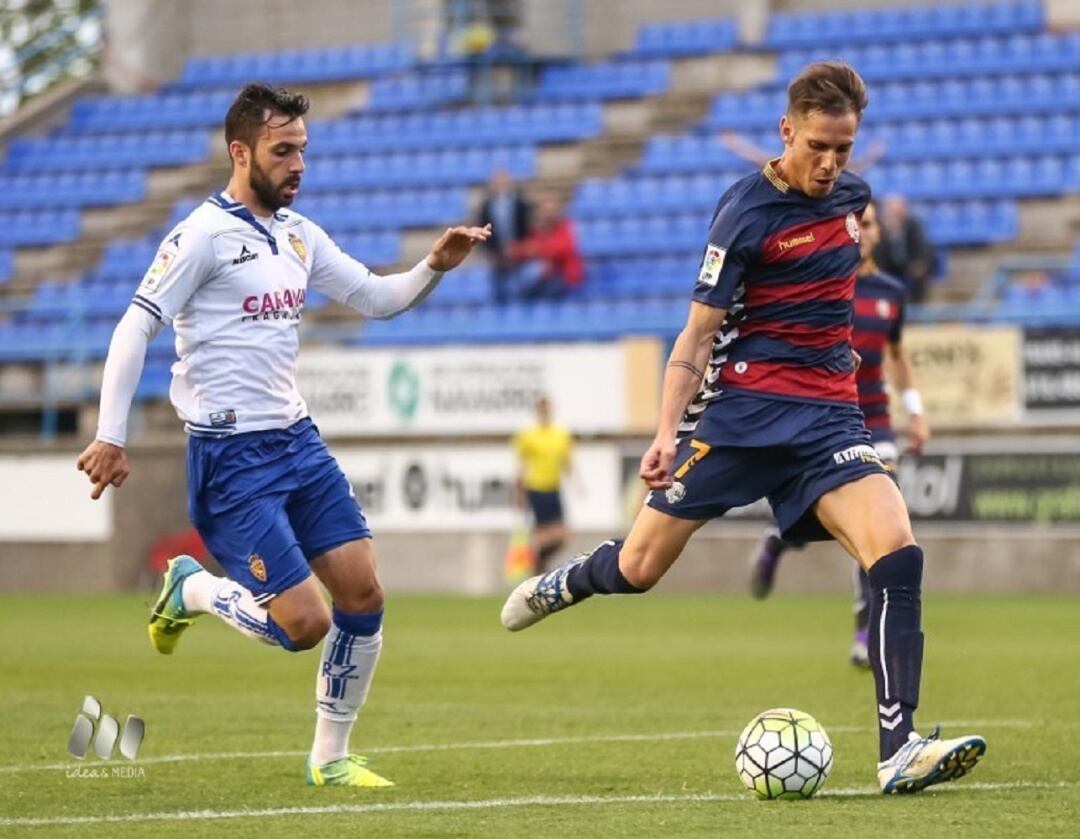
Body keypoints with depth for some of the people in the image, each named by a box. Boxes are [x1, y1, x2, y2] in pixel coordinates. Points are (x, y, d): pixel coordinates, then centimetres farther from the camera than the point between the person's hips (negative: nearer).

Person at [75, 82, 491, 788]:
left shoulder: (297, 232, 11)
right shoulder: (206, 234, -12)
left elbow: (377, 297, 19)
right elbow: (134, 330, -12)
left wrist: (436, 266, 1)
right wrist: (111, 437, -16)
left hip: (298, 439, 7)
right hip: (232, 457, -7)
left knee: (364, 596, -1)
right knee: (305, 624, -11)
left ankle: (331, 757, 13)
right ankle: (190, 590, 16)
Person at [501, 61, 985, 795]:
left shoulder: (851, 194, 6)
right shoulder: (747, 213, -11)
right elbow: (699, 333, -8)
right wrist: (667, 430, -17)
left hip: (828, 415, 4)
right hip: (744, 409, -4)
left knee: (897, 552, -20)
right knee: (638, 569, 1)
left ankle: (900, 751, -23)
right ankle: (564, 584, 39)